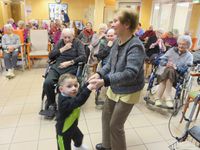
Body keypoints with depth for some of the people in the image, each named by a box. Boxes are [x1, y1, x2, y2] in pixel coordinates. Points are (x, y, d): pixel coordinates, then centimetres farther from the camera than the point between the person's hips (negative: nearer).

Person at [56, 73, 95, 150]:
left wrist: (89, 83, -26)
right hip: (63, 130, -9)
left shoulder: (71, 95, -16)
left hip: (72, 126, 9)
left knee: (79, 137, 36)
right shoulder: (64, 102, -41)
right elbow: (78, 102, -56)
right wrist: (88, 89, -64)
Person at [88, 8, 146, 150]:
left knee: (115, 125, 2)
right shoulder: (117, 42, -1)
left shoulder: (136, 46, -26)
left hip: (128, 92, -8)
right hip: (114, 88, 8)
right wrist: (99, 73, -12)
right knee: (106, 116, 20)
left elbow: (130, 73, -36)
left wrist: (105, 81, -44)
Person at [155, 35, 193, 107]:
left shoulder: (189, 56, 13)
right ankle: (168, 98, -31)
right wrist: (166, 64, -14)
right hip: (164, 71, 2)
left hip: (177, 75, -1)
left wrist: (176, 67, -21)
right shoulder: (172, 50, 18)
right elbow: (162, 59, 8)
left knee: (170, 71, -35)